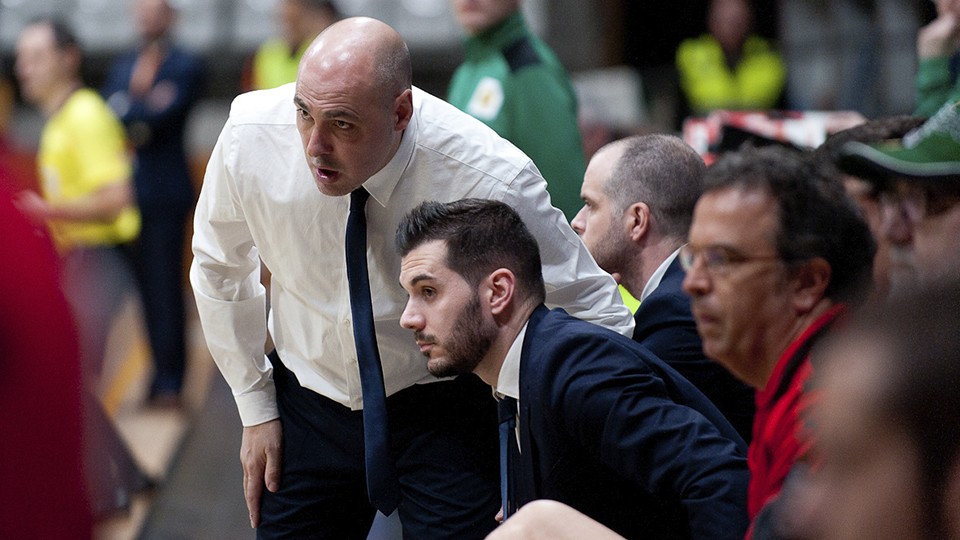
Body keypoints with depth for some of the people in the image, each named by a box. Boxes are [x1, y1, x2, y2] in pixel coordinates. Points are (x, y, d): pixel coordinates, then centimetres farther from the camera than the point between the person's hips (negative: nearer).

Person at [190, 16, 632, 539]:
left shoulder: (490, 179, -29)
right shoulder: (249, 138, -20)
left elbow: (594, 313, -16)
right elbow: (219, 266, 2)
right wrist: (255, 408, 4)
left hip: (444, 414, -2)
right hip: (309, 407, 2)